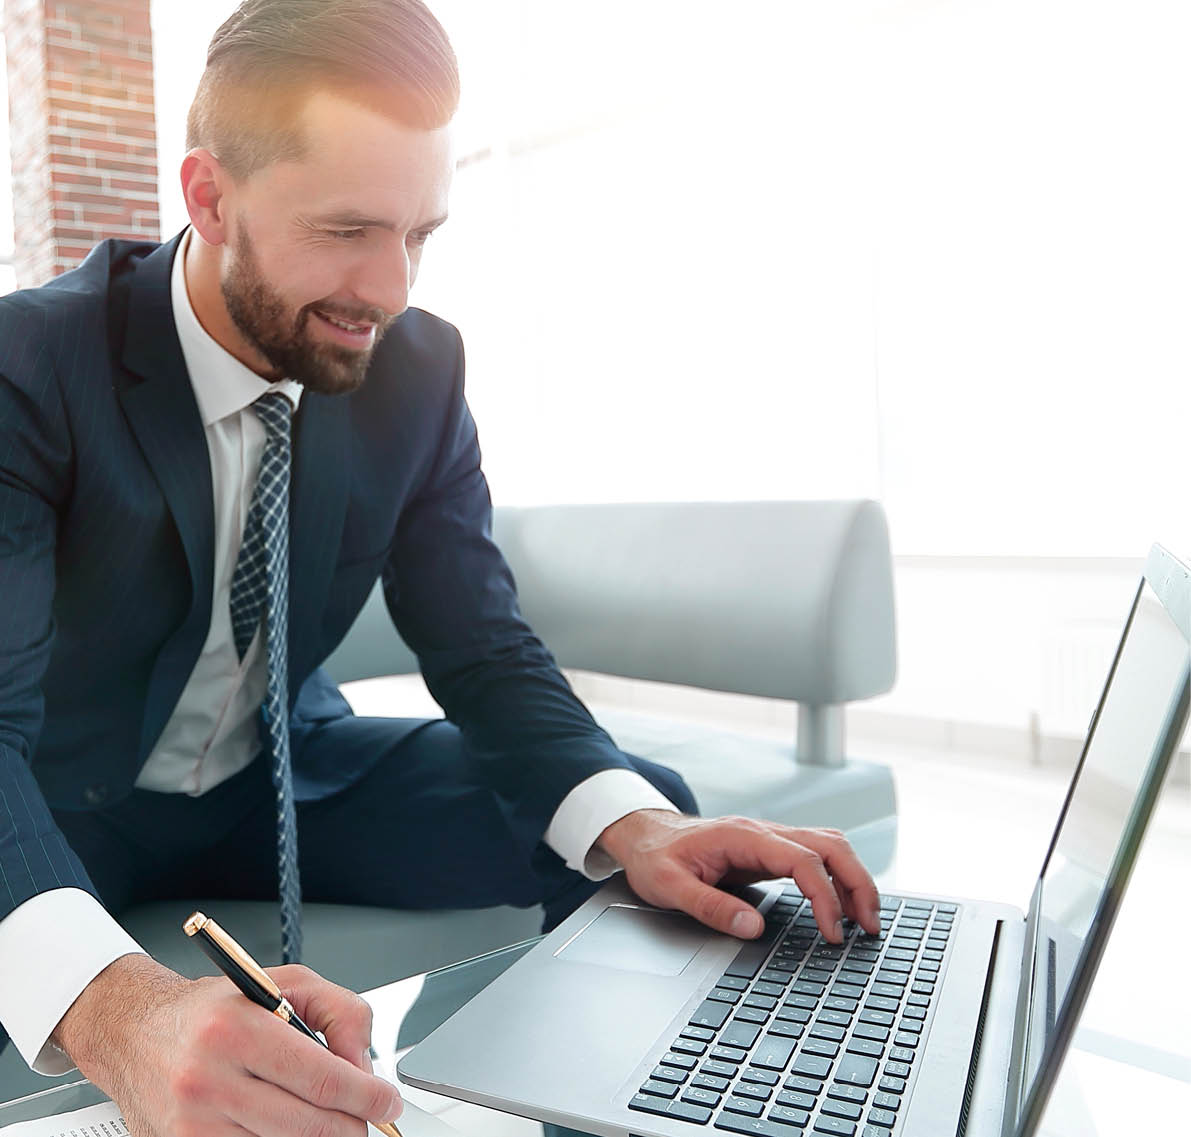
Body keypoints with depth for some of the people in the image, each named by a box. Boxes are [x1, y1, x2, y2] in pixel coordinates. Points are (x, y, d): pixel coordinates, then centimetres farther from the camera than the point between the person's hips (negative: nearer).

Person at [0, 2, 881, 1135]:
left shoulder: (417, 370, -11)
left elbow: (484, 652, -10)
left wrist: (633, 826, -30)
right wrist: (115, 1007, -52)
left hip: (284, 777, 4)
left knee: (645, 803, -12)